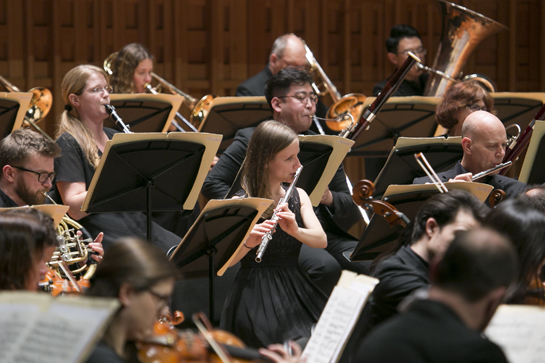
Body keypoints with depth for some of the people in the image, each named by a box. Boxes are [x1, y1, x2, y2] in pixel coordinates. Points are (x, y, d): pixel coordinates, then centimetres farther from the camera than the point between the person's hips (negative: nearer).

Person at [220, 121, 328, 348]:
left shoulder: (298, 197, 12)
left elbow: (321, 240, -4)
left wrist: (295, 230, -24)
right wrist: (247, 243, -32)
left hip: (296, 292, 5)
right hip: (256, 298, -5)